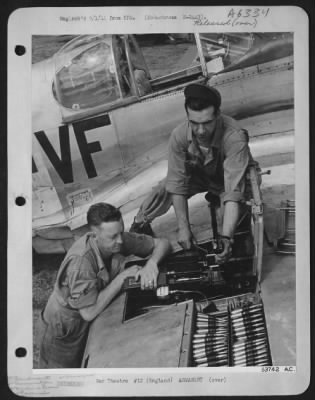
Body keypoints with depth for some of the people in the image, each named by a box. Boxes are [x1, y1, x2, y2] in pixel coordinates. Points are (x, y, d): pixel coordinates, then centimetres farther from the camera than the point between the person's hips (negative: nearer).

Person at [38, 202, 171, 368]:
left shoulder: (117, 241, -19)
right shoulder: (81, 261, -36)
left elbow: (163, 243, -9)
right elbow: (89, 312, -34)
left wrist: (151, 263, -32)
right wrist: (122, 277, -29)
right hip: (66, 329, -5)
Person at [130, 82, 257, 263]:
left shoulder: (234, 137, -41)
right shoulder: (179, 135, -30)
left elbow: (233, 192, -44)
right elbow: (177, 182, -24)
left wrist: (226, 237, -53)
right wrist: (184, 227, -30)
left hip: (228, 179, -2)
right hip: (197, 174, 3)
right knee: (163, 191, -15)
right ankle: (139, 226, 14)